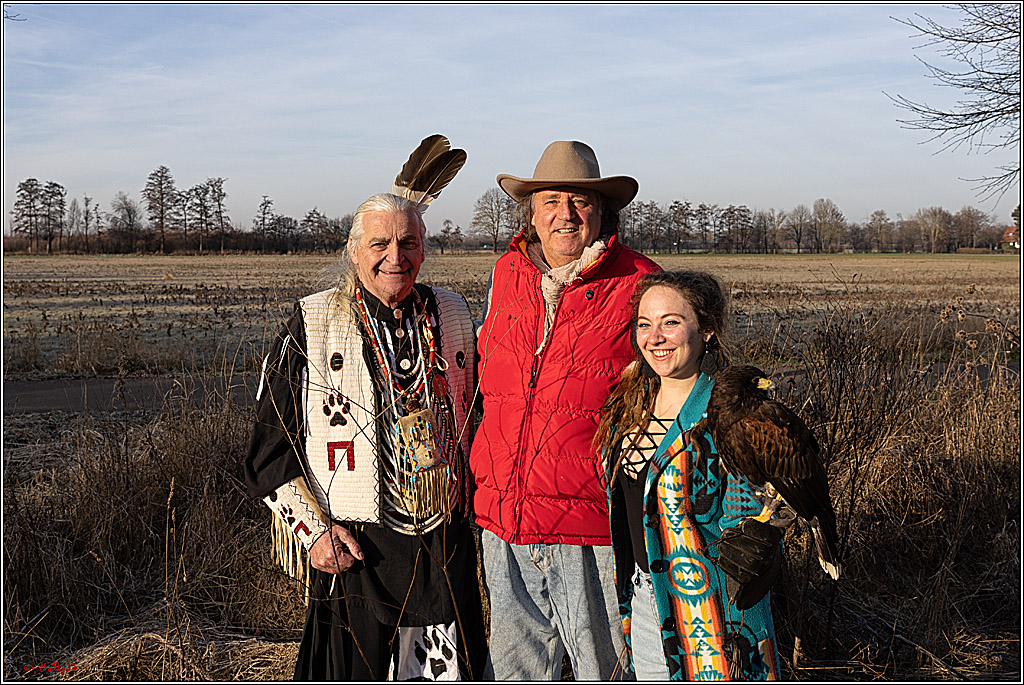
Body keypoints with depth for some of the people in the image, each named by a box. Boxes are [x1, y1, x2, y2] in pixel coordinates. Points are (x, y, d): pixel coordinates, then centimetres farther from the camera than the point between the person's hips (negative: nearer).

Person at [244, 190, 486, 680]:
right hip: (354, 550, -3)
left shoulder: (452, 314, 6)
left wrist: (471, 507, 13)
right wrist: (313, 530, -10)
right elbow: (269, 447, -2)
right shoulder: (312, 325, -5)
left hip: (447, 546, 3)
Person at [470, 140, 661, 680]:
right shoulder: (506, 275, 7)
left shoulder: (638, 286, -7)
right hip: (502, 518, 5)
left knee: (606, 668, 10)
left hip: (588, 524, -4)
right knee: (513, 665, 18)